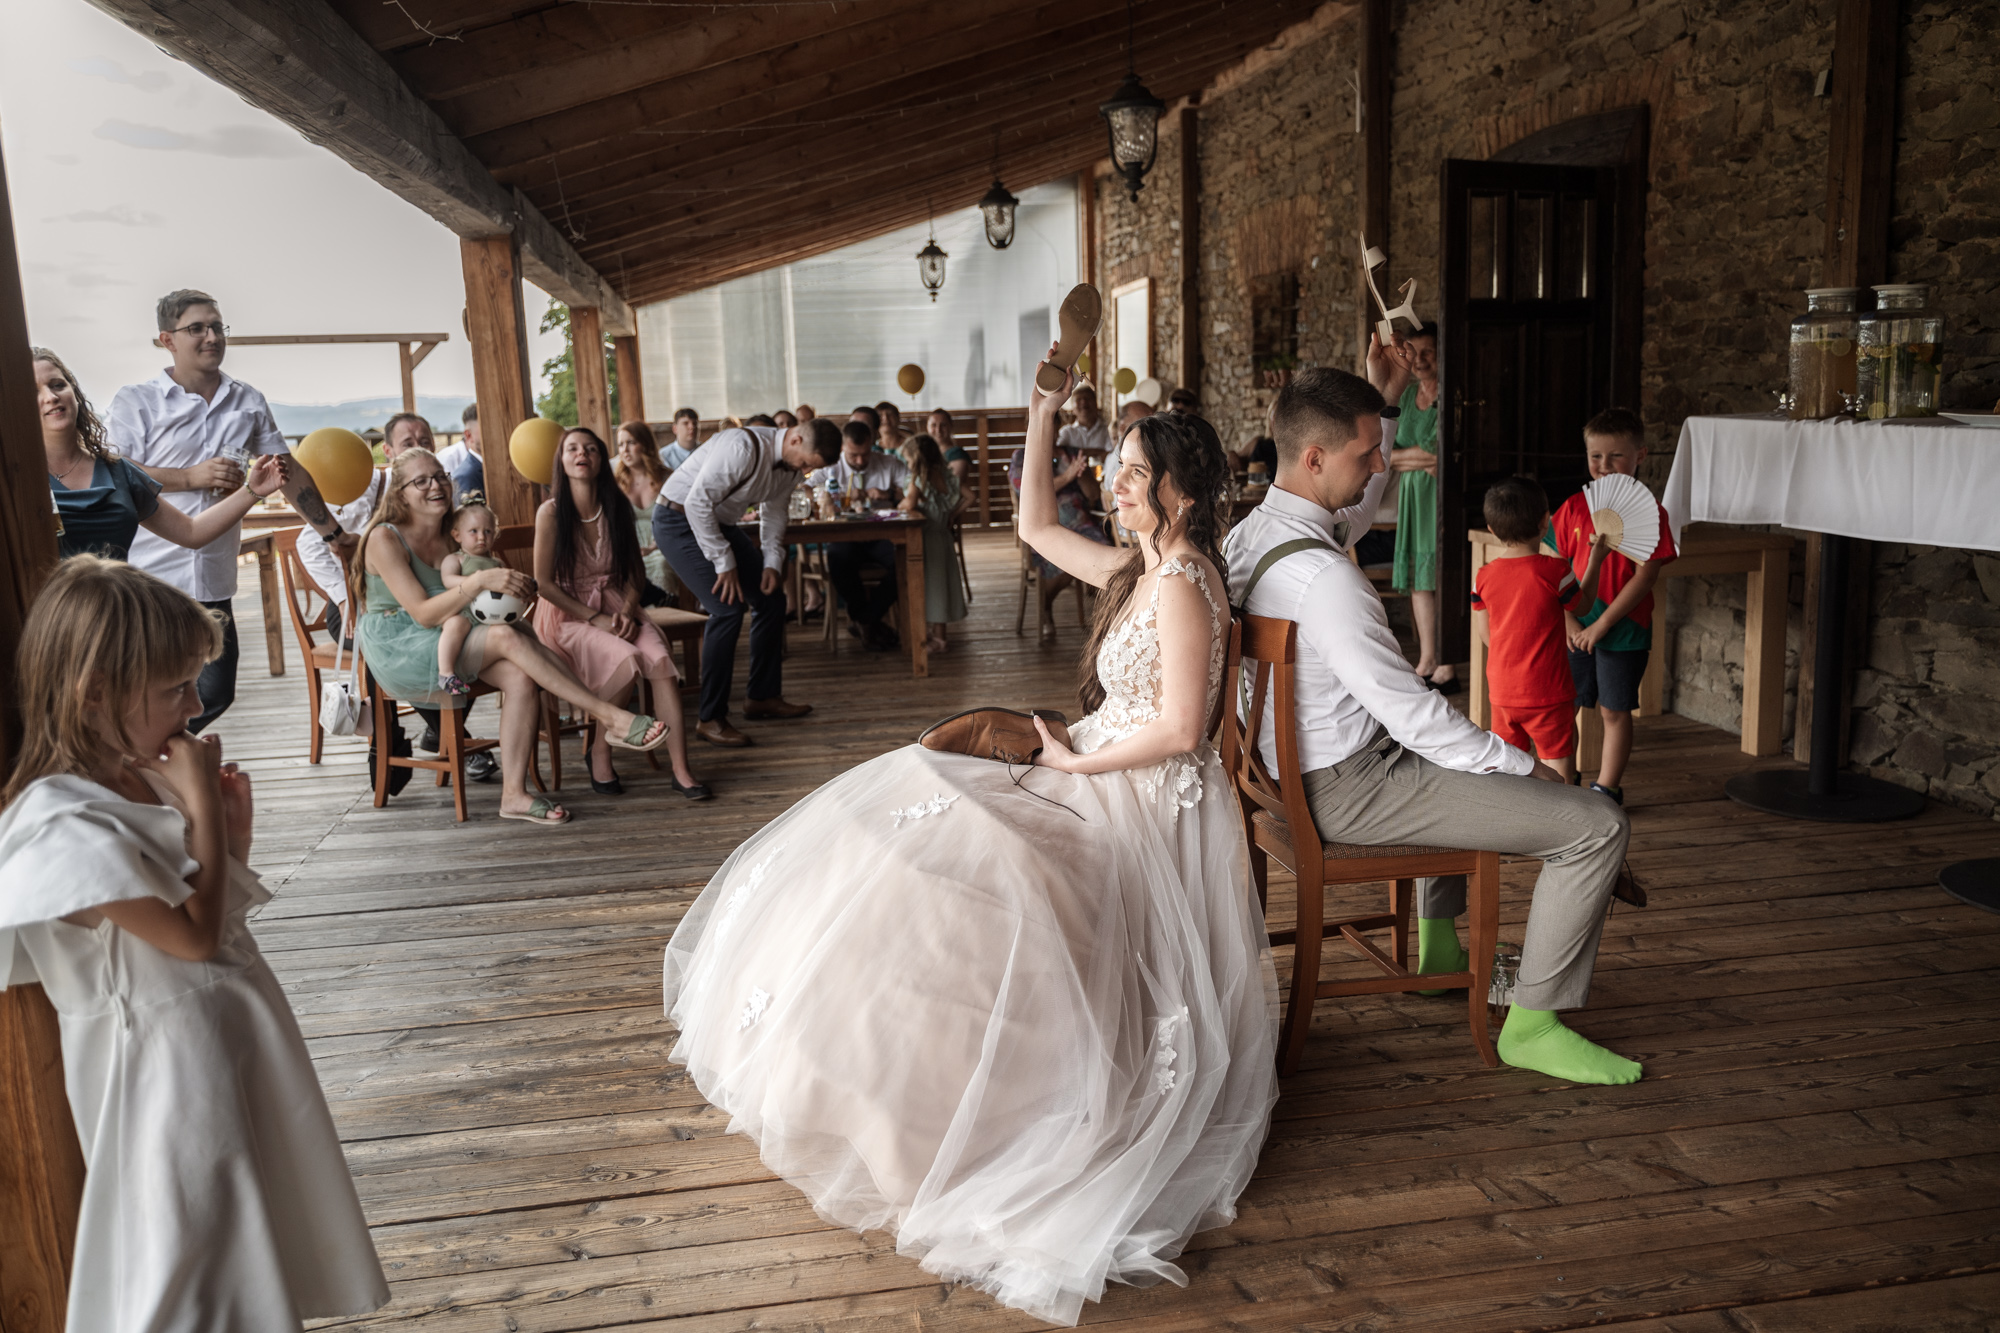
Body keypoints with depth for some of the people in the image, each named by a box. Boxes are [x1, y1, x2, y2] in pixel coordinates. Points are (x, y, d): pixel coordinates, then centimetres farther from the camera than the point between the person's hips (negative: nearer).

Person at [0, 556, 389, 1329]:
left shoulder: (144, 779, 2)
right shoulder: (70, 827, -24)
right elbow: (192, 934, -22)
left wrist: (231, 831, -5)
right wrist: (202, 806, -19)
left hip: (232, 1026, 8)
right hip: (174, 1058, -8)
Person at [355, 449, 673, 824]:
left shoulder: (450, 536, 12)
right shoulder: (384, 539, -9)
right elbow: (423, 614, -19)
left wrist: (511, 584, -6)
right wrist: (480, 581, -30)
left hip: (445, 640, 7)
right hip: (395, 651, -7)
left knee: (521, 677, -24)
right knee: (508, 638, -28)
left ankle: (514, 794, -26)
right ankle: (610, 717, -28)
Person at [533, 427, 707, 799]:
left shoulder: (617, 506, 5)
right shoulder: (551, 512, -8)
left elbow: (636, 571, 10)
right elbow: (544, 583, -8)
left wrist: (626, 612, -9)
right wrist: (594, 618, -16)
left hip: (616, 607, 4)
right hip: (569, 615, -4)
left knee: (659, 657, -27)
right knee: (626, 658, -33)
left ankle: (681, 769, -29)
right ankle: (600, 755, -12)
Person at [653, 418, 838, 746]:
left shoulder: (791, 462, -2)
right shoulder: (744, 448, -31)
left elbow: (774, 511, 12)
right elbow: (697, 502, -30)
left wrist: (772, 562, 0)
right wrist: (724, 563, -25)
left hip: (718, 522, 9)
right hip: (679, 519, -9)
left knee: (771, 599, 7)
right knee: (727, 608, -20)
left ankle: (764, 696, 20)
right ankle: (710, 719, -11)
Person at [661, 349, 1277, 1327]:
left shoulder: (1183, 585, -18)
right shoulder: (1139, 570, 11)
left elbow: (1179, 729, -24)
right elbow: (1036, 527, 20)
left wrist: (1075, 761, -12)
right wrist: (1042, 420, 14)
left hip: (1147, 806, -10)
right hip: (1104, 786, 10)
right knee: (916, 804, 3)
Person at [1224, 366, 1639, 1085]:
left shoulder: (1249, 530, 0)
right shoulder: (1324, 578, -29)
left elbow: (1352, 515, 22)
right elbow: (1413, 715, -25)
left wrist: (1379, 397, 14)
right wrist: (1524, 767, -11)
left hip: (1295, 766, 10)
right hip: (1350, 790, -10)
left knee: (1459, 759, 39)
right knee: (1598, 824, -8)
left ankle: (1439, 949, 45)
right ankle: (1533, 1024, 6)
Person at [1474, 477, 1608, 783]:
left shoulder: (1484, 576, -2)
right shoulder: (1554, 571, -14)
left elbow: (1488, 636, 6)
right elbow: (1583, 605, 6)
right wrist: (1595, 561, 15)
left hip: (1502, 692, 4)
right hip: (1547, 694, -4)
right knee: (1558, 771, 4)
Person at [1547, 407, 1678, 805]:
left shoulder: (1648, 512, -7)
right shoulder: (1573, 508, 3)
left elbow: (1644, 578, -12)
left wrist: (1601, 624, -15)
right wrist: (1568, 622, -6)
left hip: (1624, 632, -3)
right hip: (1576, 630, 3)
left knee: (1615, 710, 6)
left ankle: (1607, 787, 19)